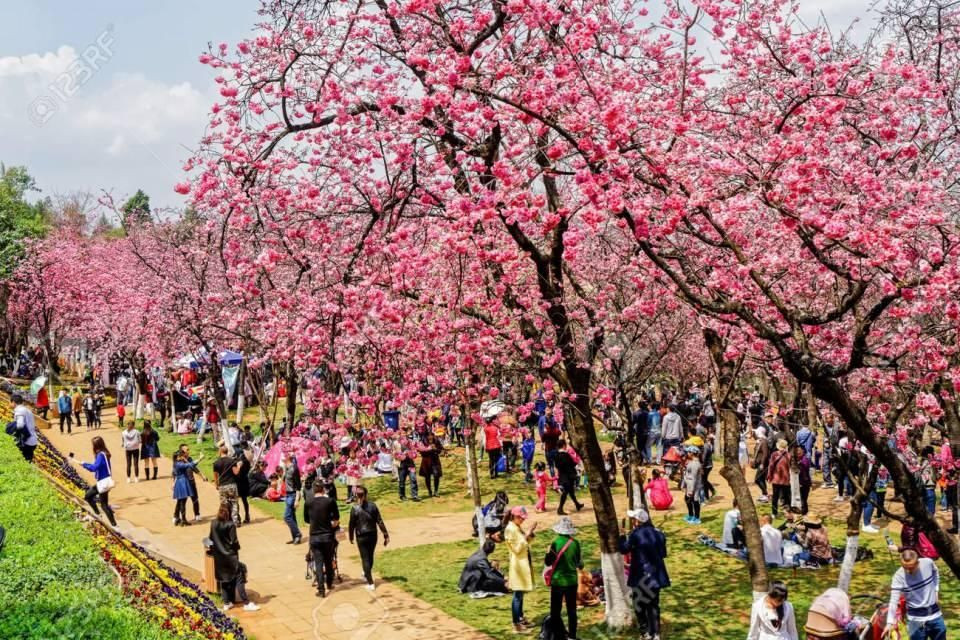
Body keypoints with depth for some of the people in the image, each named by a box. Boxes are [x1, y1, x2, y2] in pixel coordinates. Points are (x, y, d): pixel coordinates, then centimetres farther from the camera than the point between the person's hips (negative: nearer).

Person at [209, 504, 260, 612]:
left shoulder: (213, 524, -3)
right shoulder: (231, 525, -17)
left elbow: (211, 538, 4)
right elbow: (234, 541, -16)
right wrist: (237, 547, 3)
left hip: (218, 556, 5)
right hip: (230, 555, -5)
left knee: (223, 580, 16)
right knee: (239, 578, 1)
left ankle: (227, 603, 22)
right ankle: (246, 603, 0)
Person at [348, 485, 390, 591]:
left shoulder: (355, 509, -12)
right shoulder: (372, 506, -6)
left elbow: (351, 525, -6)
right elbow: (380, 522, -6)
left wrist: (351, 537, 9)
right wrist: (386, 535, -2)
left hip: (361, 537, -3)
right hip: (373, 535, 3)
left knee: (365, 559, 4)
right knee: (370, 556, 22)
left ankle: (370, 583, 1)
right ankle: (366, 574, 45)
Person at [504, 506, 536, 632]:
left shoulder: (518, 527, 10)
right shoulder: (510, 529, -19)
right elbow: (517, 548, -21)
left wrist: (530, 535, 1)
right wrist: (526, 536, -21)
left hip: (524, 563, 10)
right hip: (518, 564, -10)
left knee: (521, 593, 18)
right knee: (518, 595, -6)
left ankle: (520, 618, 29)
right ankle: (516, 624, -2)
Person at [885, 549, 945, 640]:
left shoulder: (928, 563, -15)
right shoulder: (899, 576, -24)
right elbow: (894, 601, -27)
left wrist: (936, 591, 4)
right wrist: (890, 622, -35)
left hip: (935, 615, 4)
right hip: (916, 620, -4)